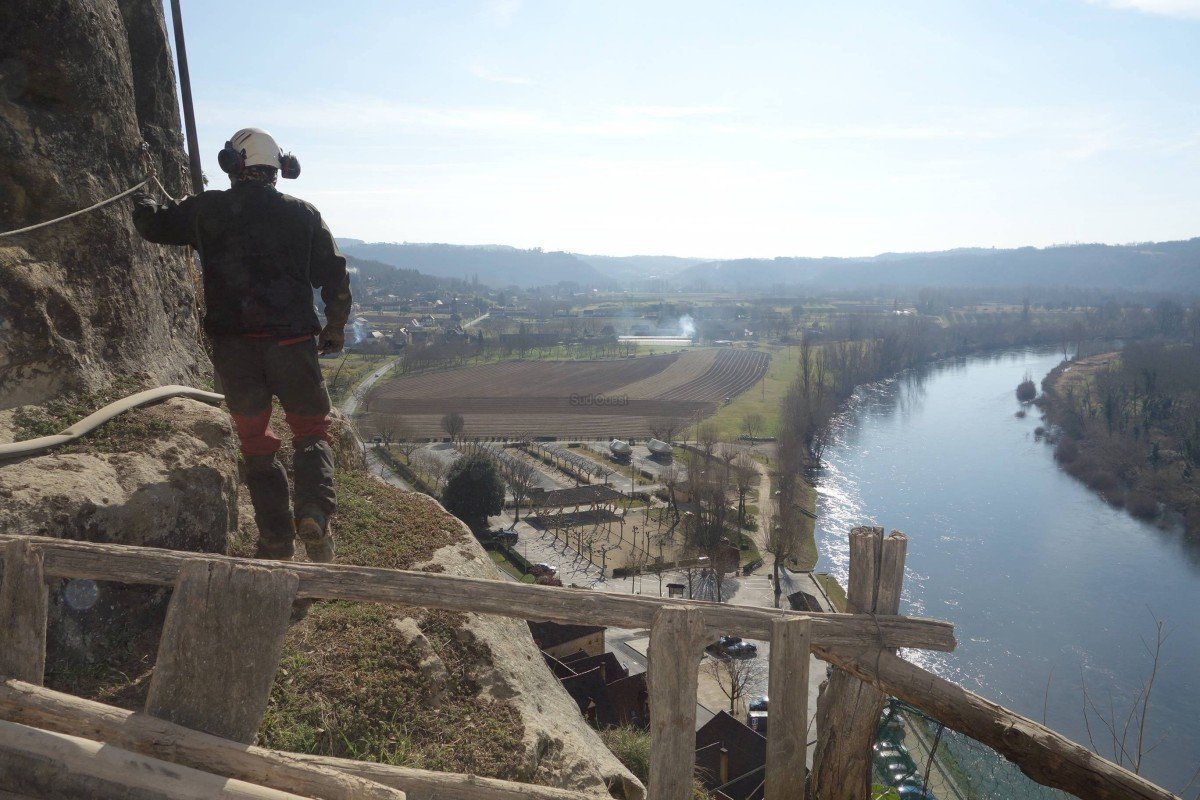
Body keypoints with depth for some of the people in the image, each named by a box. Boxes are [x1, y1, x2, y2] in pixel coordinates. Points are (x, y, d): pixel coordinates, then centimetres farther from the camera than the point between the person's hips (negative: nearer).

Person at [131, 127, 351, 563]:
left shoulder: (207, 209, 4)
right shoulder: (303, 214, 5)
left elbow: (154, 226, 20)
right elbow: (335, 276, 4)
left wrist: (143, 205, 44)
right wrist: (335, 328, 18)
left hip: (234, 346, 1)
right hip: (293, 342, 0)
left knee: (256, 443, 13)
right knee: (312, 431, 13)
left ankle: (277, 538, 11)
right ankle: (315, 513, -10)